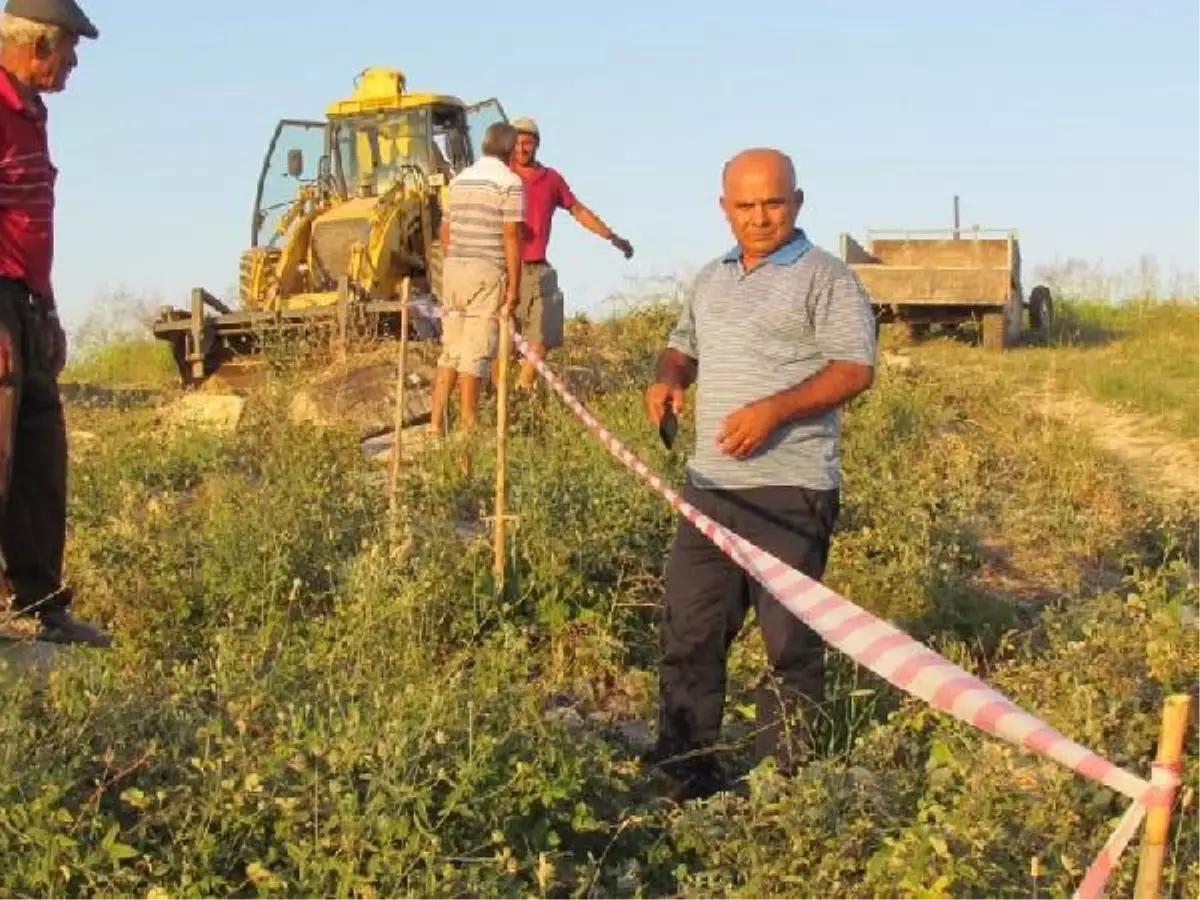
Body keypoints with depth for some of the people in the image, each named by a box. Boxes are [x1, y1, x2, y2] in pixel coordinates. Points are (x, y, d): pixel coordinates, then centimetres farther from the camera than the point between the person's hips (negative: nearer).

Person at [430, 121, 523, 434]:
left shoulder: (460, 179, 14)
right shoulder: (510, 182, -8)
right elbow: (511, 236, -13)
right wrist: (514, 286, -11)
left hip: (454, 268, 6)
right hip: (487, 271, -6)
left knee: (451, 348, 11)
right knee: (475, 352, -4)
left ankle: (437, 423, 7)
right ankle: (469, 425, -2)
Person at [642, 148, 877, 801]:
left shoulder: (825, 278, -3)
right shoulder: (711, 279, 19)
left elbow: (856, 368, -11)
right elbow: (683, 344, 31)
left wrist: (775, 409, -22)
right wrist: (668, 378, 7)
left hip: (789, 492, -6)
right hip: (709, 485, 7)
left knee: (790, 641, 0)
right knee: (688, 630, 7)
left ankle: (786, 778, 10)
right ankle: (682, 773, 16)